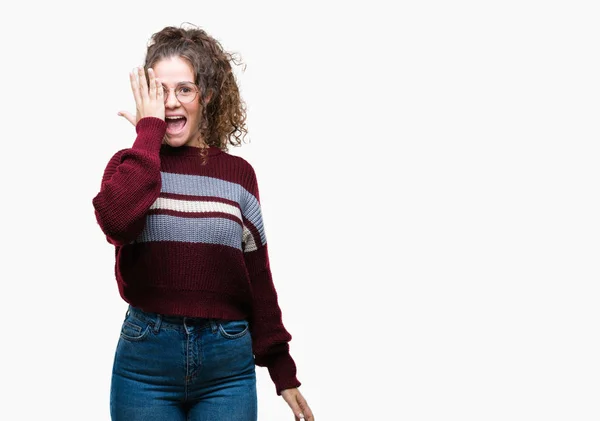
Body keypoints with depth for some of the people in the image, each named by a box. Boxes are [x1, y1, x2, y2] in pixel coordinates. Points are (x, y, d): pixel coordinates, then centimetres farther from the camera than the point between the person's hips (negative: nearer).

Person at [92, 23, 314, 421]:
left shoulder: (237, 174, 5)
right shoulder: (131, 164, 3)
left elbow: (259, 280, 7)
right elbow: (116, 221, -21)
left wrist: (283, 371, 5)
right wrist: (149, 130, -12)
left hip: (228, 362, 1)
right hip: (146, 358, -1)